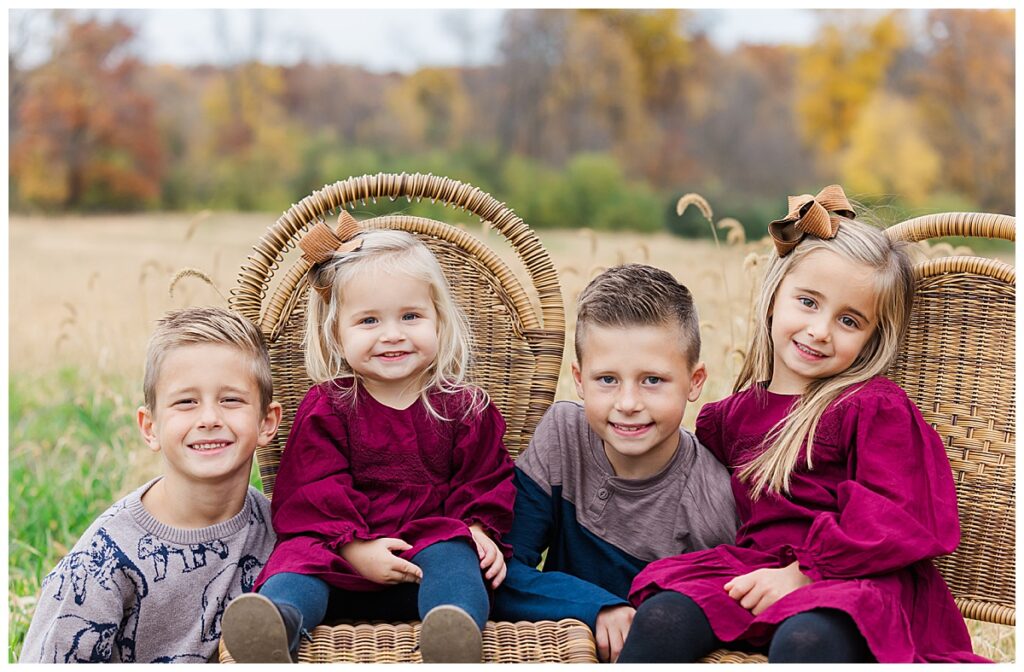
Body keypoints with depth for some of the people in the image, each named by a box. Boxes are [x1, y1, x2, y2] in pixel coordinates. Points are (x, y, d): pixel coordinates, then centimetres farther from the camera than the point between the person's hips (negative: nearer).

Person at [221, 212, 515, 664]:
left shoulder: (463, 406, 10)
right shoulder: (327, 407, 6)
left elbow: (486, 480, 15)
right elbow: (312, 492, -2)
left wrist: (480, 530, -7)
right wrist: (355, 548, -18)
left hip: (432, 544, 1)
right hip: (339, 553, 0)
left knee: (453, 557, -31)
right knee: (298, 561, -29)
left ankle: (456, 635, -59)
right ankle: (274, 621, -60)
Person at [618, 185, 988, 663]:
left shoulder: (878, 408, -2)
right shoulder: (736, 411, 17)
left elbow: (896, 520, -12)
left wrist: (801, 572, -17)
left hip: (861, 580, -5)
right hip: (755, 567, 6)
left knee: (803, 641, -39)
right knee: (661, 617, -21)